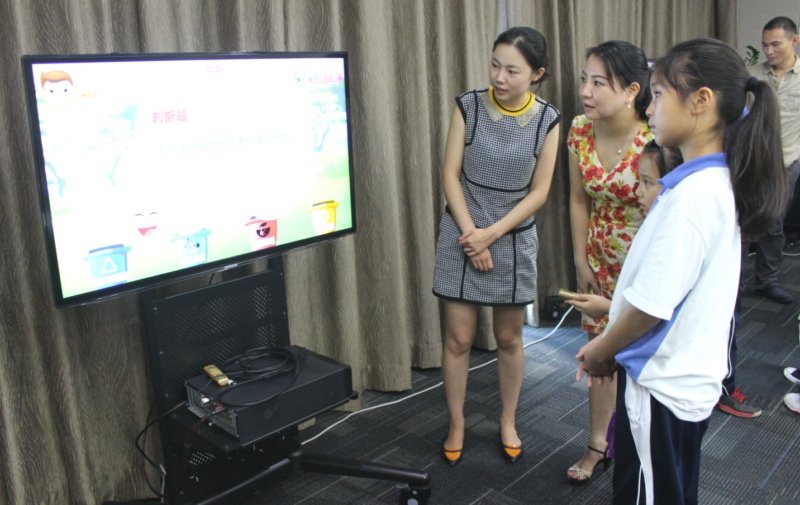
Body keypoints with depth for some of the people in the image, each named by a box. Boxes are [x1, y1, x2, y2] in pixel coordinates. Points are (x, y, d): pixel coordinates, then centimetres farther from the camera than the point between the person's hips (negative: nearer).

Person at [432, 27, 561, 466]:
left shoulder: (547, 121, -5)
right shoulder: (468, 107, -6)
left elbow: (539, 191, -4)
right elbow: (450, 175, -6)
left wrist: (491, 233, -13)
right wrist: (471, 235, -13)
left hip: (514, 239, 1)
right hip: (462, 235, 0)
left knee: (509, 338, 13)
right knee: (458, 338, 4)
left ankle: (508, 422, 33)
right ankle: (456, 425, 23)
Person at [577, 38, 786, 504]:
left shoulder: (692, 194, -26)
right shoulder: (723, 183, 3)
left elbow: (650, 305, -24)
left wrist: (600, 352, -6)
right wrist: (609, 343, 11)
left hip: (661, 385, -9)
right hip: (693, 378, 9)